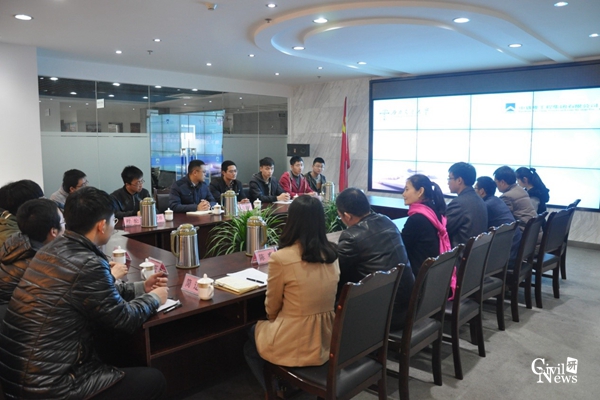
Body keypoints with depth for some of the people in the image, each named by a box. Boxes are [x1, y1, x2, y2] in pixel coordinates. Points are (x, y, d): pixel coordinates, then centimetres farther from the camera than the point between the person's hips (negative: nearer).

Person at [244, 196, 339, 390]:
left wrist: (274, 320, 17)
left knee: (252, 336, 27)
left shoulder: (281, 258, -21)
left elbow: (271, 308, -6)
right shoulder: (332, 254, -4)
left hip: (295, 347, -5)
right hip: (327, 342, 6)